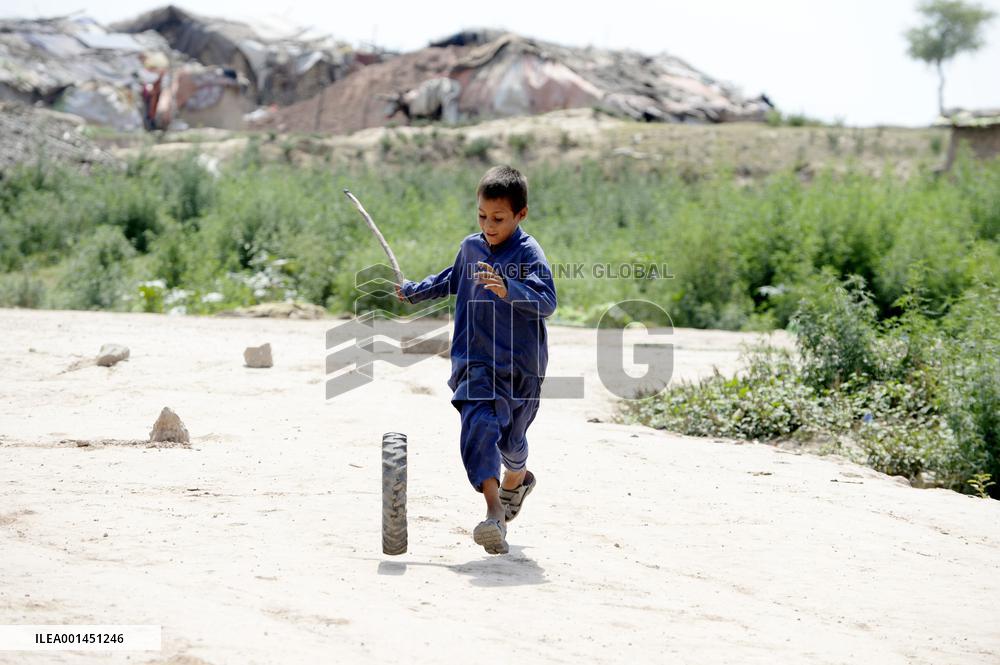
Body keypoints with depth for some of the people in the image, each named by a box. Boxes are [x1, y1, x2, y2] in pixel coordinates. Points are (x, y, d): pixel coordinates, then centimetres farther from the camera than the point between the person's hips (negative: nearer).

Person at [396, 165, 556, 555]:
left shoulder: (529, 254, -11)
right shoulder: (471, 247, 7)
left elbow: (547, 301, -26)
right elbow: (453, 280, 29)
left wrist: (508, 289, -41)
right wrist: (414, 291, 38)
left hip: (520, 365, -3)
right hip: (474, 361, 3)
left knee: (511, 437, 14)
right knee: (479, 424, -21)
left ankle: (516, 478, 51)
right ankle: (494, 513, -33)